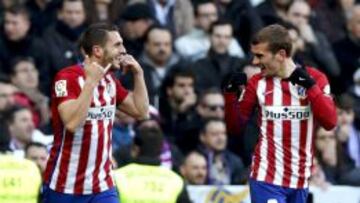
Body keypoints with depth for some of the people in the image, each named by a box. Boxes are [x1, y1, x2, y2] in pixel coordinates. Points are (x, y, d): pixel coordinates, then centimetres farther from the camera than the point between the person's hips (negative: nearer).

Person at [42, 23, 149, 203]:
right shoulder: (68, 77, -16)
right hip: (64, 186, -5)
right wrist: (91, 81, -27)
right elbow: (72, 123, -29)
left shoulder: (109, 79, 7)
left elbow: (141, 112, 11)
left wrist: (138, 74, 3)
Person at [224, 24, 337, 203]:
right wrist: (231, 94, -10)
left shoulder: (315, 79, -1)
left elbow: (329, 122, -11)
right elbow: (236, 128, 5)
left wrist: (310, 86, -20)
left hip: (300, 180, 2)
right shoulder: (257, 83, 1)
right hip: (267, 180, -2)